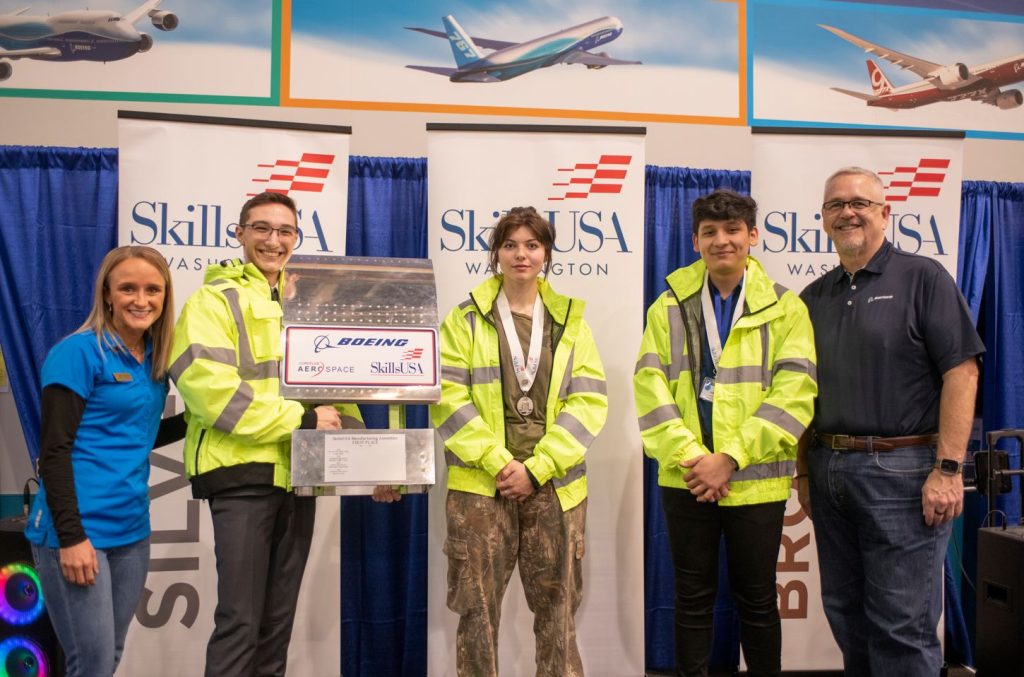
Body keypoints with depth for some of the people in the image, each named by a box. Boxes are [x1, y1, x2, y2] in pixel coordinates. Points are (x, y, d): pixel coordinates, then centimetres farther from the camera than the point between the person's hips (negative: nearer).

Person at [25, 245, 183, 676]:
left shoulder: (155, 361, 10)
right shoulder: (79, 352, -10)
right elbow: (54, 450, -14)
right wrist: (71, 536, -18)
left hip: (131, 531, 7)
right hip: (78, 531, -7)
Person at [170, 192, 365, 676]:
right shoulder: (215, 300, -4)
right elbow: (206, 386, -18)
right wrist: (300, 419, -19)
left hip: (299, 472, 6)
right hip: (242, 473, -6)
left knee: (279, 617, 14)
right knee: (240, 617, -3)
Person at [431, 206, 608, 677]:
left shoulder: (571, 319, 8)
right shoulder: (466, 318, 3)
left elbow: (589, 400, 1)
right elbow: (448, 398, -5)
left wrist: (537, 468, -10)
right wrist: (498, 463, -14)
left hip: (554, 485, 2)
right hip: (480, 483, -1)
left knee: (557, 608, 9)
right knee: (478, 607, 4)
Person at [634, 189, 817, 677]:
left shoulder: (784, 308, 1)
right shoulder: (669, 306, 6)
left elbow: (793, 391, -8)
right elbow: (650, 385, -2)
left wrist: (729, 458, -16)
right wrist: (689, 456, -15)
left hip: (756, 480, -1)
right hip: (685, 478, 1)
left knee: (756, 598, 12)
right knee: (692, 597, 11)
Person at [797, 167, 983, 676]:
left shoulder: (922, 279, -2)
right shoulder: (813, 298, 13)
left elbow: (961, 373, -9)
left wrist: (948, 469, -15)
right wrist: (804, 471, 12)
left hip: (902, 471, -5)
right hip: (829, 473, 6)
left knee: (902, 626, -2)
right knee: (846, 615, 15)